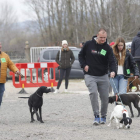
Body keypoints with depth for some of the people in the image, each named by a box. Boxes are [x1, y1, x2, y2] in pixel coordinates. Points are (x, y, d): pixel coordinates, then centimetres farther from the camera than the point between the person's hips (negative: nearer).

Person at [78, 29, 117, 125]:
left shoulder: (108, 48, 0)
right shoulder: (88, 44, -1)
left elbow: (112, 61, -7)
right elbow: (81, 55, 12)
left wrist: (113, 71, -27)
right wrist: (84, 65, -5)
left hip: (103, 76, 2)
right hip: (90, 76, -2)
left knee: (105, 97, 4)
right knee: (93, 93, -21)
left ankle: (103, 116, 23)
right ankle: (96, 116, -18)